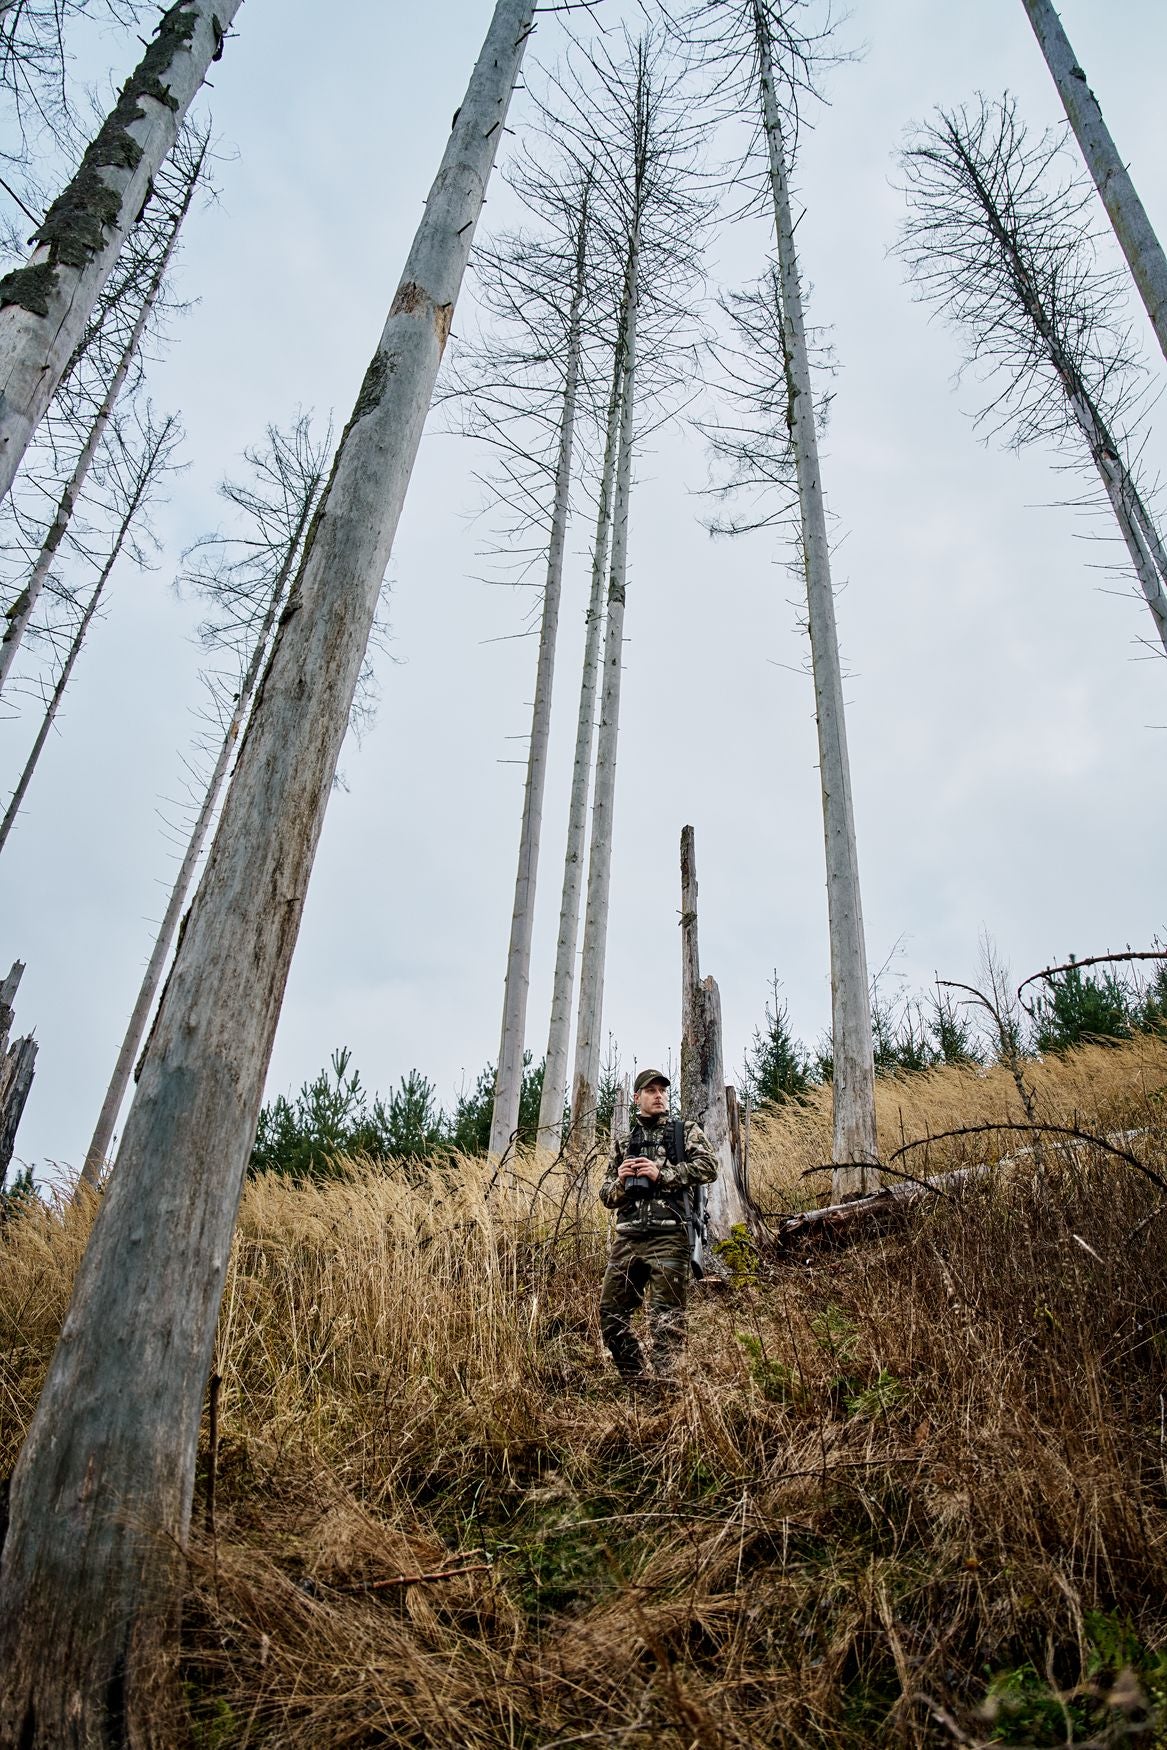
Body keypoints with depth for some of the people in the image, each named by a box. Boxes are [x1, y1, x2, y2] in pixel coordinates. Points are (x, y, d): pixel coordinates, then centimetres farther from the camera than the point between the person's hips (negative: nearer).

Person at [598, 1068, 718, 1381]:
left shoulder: (687, 1132, 10)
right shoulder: (622, 1142, 20)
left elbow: (708, 1167, -8)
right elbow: (606, 1195, 20)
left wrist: (662, 1174, -12)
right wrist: (620, 1182, -2)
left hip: (669, 1236, -5)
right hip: (627, 1238, 5)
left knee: (666, 1319, -7)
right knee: (610, 1312, 5)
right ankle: (633, 1378, 20)